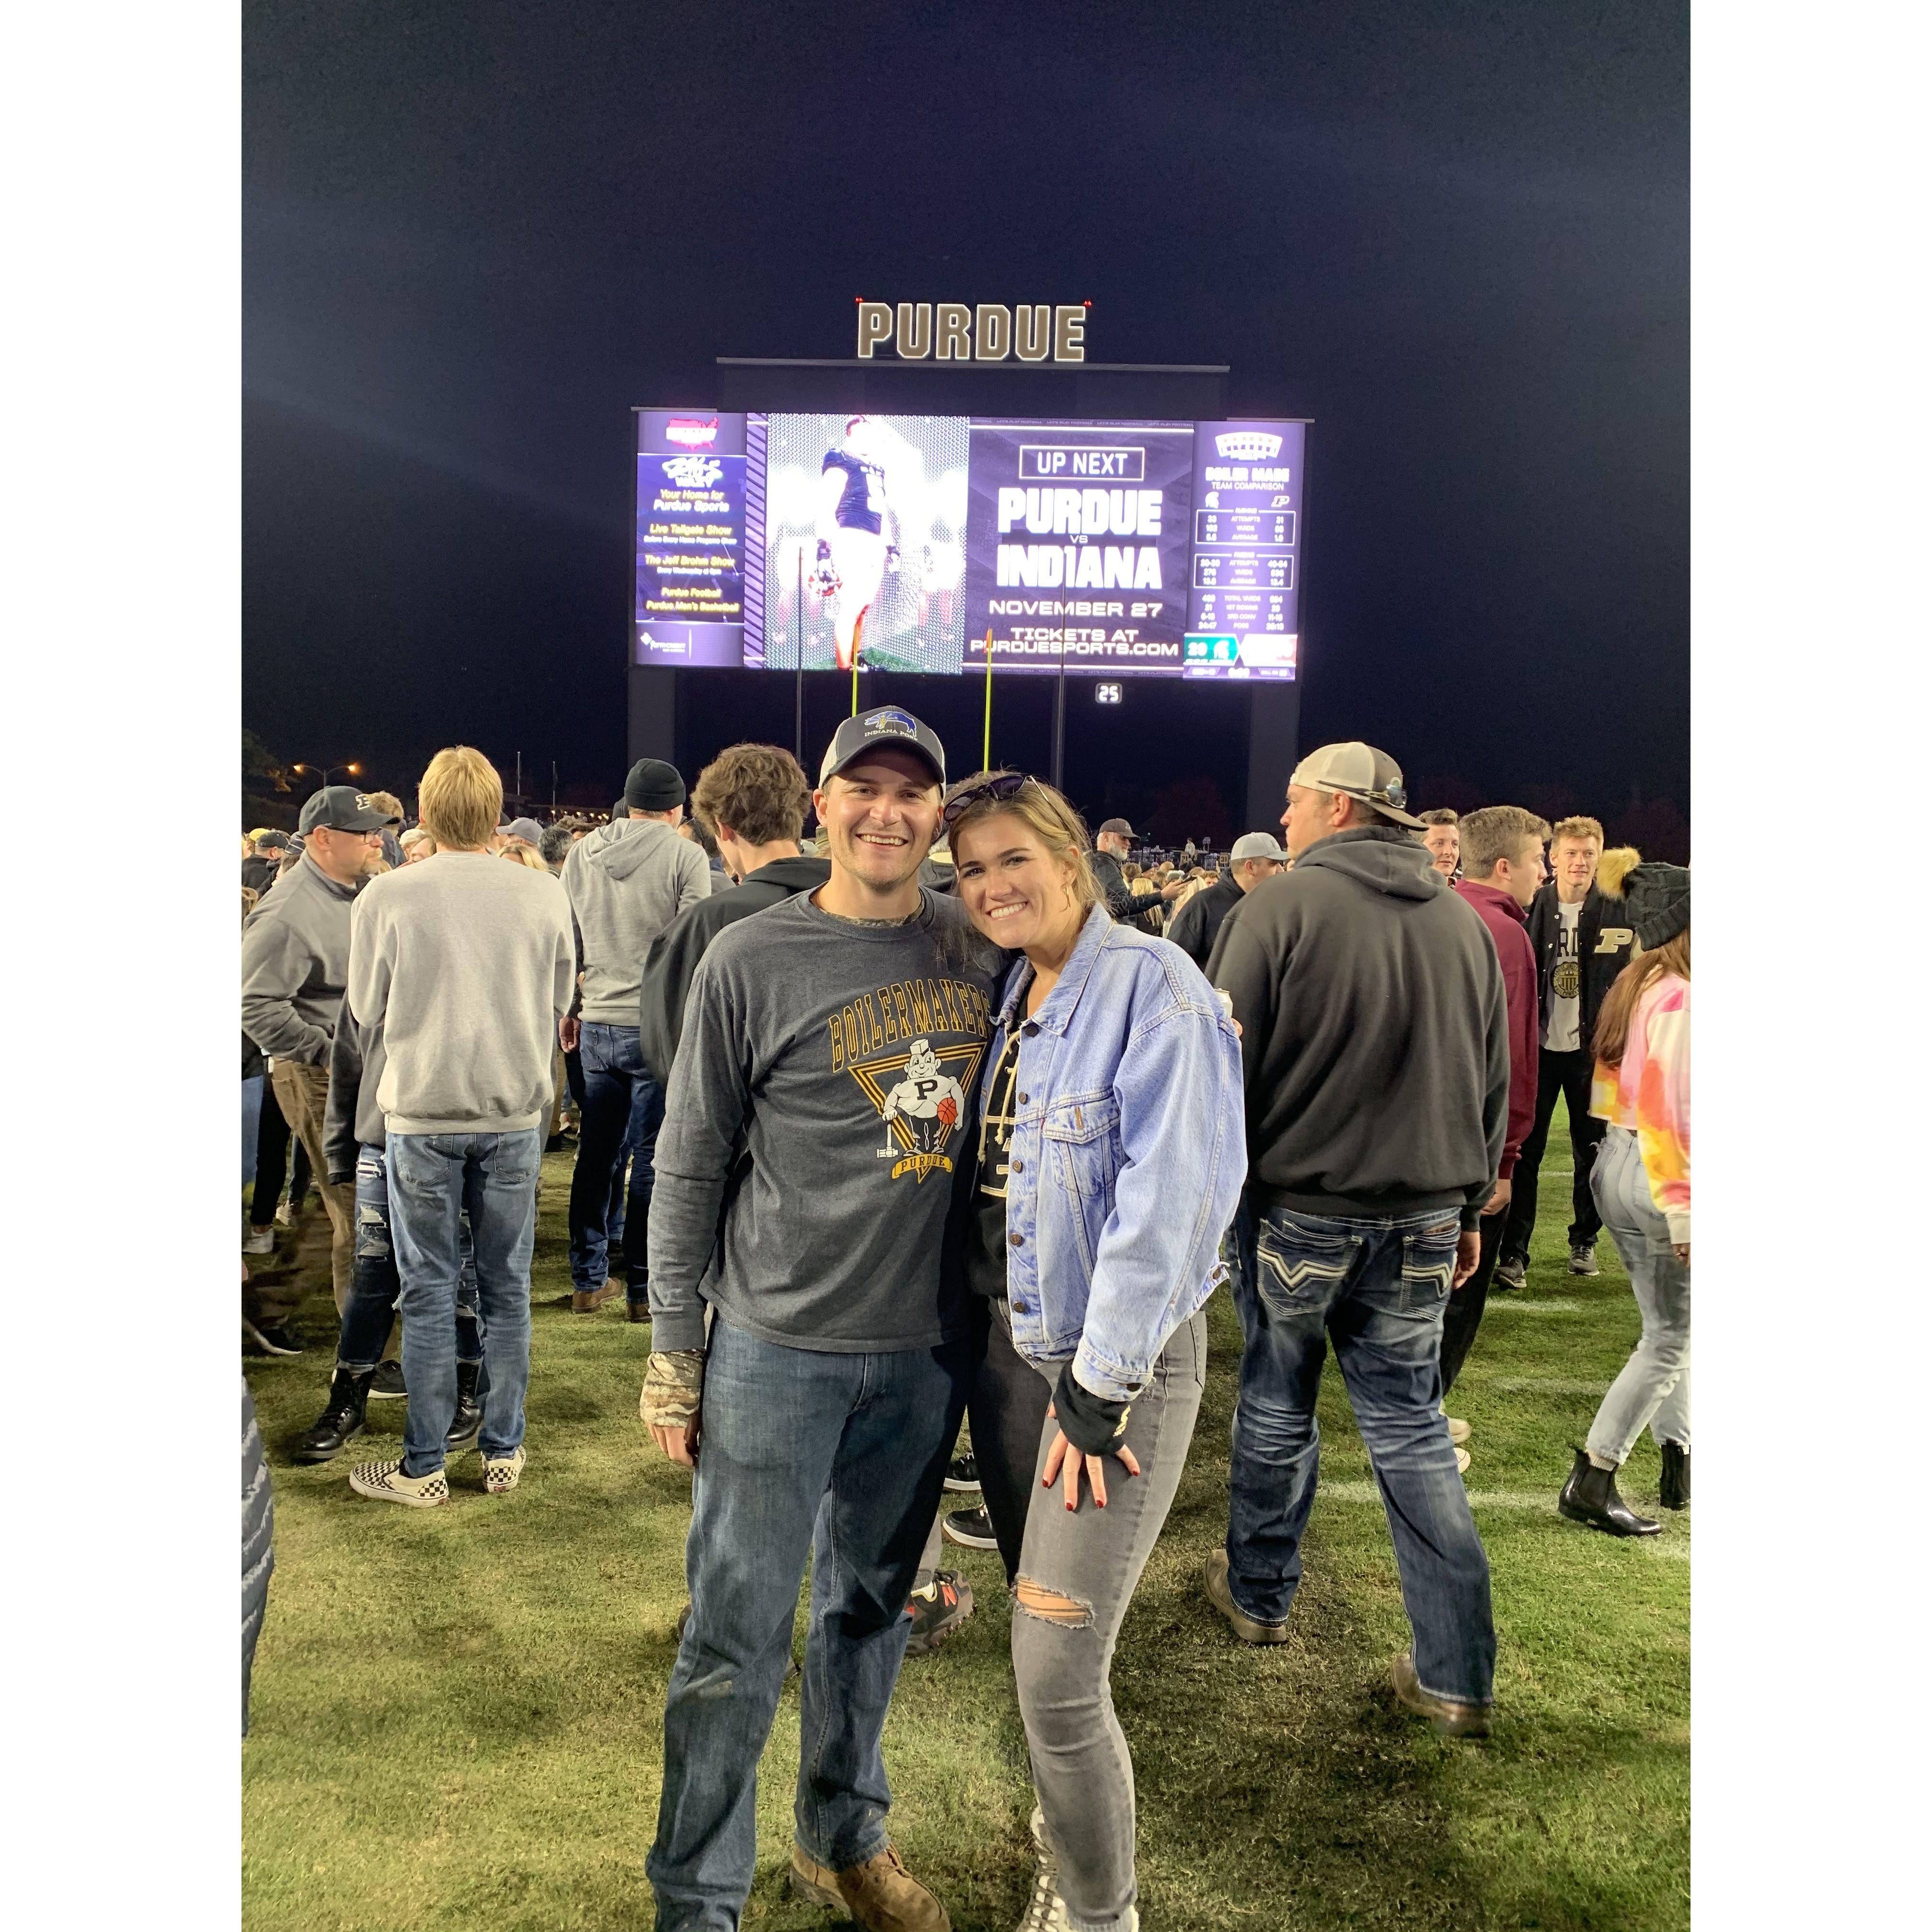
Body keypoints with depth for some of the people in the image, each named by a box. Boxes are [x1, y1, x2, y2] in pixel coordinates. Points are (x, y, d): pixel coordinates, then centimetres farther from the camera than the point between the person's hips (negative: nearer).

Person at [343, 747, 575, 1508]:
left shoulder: (386, 897, -10)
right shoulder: (543, 896, -5)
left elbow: (367, 1010, 0)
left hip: (421, 1116, -2)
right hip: (515, 1112, 2)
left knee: (428, 1292, 8)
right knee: (507, 1287, 12)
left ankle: (424, 1467, 17)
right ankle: (503, 1453, 22)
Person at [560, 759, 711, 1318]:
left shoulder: (581, 855, 8)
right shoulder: (685, 857, -7)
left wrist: (568, 1010, 22)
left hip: (597, 1025, 5)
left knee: (596, 1154, 13)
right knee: (651, 1158, 3)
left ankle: (588, 1280, 22)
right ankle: (642, 1287, 9)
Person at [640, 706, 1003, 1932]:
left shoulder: (984, 948, 1)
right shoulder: (751, 962, -7)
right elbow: (691, 1168, -3)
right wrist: (675, 1356, -3)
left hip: (930, 1348, 4)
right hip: (777, 1349, -3)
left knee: (873, 1609, 20)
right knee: (737, 1642, 4)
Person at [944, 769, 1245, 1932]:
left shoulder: (1152, 986, -15)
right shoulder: (1008, 997, 8)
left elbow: (1168, 1202, -20)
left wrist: (1101, 1388, -18)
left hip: (1116, 1357, -7)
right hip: (1007, 1343, 7)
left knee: (1058, 1671, -5)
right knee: (1040, 1643, 18)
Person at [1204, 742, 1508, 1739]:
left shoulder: (1280, 906, -12)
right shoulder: (1463, 922, 6)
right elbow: (1493, 1083, 11)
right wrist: (1468, 1206, 20)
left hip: (1299, 1209, -4)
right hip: (1423, 1222, 4)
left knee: (1277, 1407, 15)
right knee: (1412, 1428, 11)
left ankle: (1257, 1592, 34)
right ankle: (1457, 1673, 13)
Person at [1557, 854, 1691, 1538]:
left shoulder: (1633, 988, 10)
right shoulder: (1679, 999, -17)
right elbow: (1668, 1109, -22)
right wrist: (1682, 1210, -21)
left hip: (1615, 1164, 9)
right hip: (1656, 1175, -9)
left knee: (1668, 1329, 19)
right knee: (1669, 1340, 0)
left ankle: (1677, 1468, 28)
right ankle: (1590, 1484, 2)